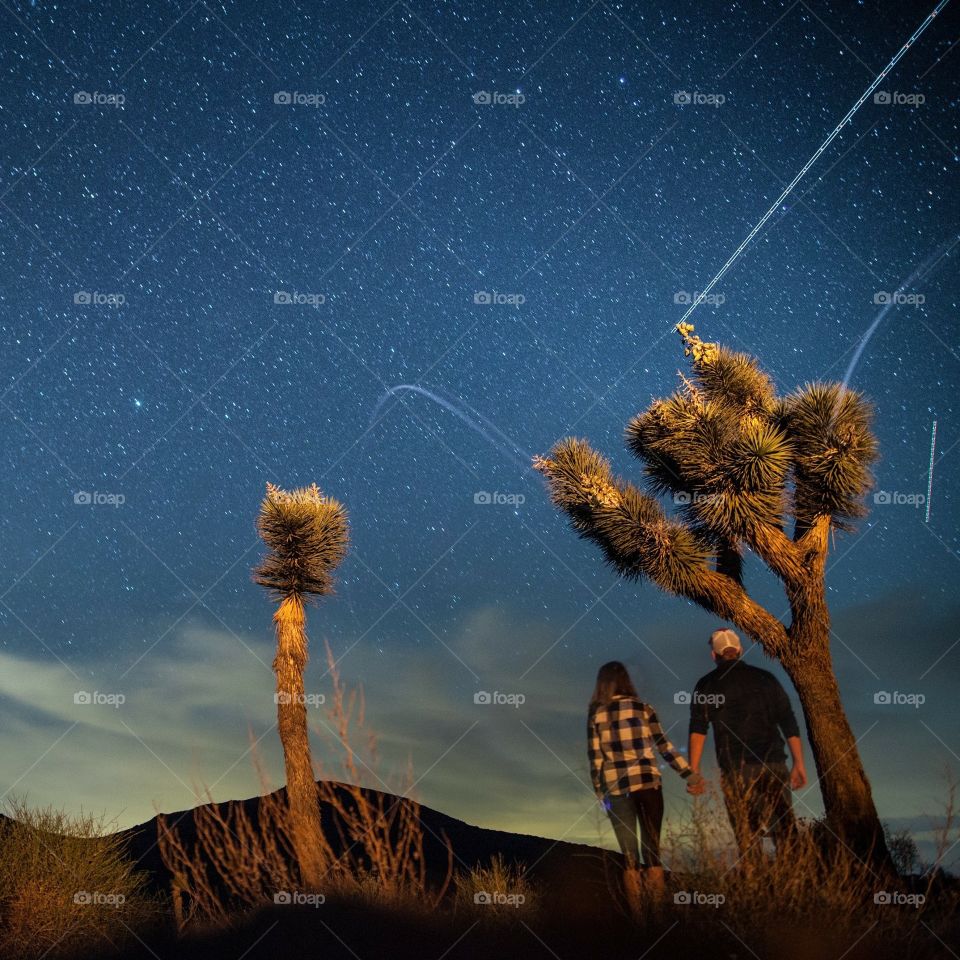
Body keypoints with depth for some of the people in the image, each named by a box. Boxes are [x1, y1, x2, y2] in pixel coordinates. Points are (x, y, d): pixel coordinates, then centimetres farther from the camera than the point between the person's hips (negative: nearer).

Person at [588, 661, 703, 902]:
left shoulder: (596, 715, 3)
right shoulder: (642, 708, 1)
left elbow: (595, 759, 0)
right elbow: (664, 746, -2)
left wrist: (600, 793, 8)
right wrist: (689, 773, 4)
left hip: (615, 788, 1)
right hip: (646, 783, -1)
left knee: (629, 853, 9)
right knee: (652, 847, 6)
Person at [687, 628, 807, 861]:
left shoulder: (706, 685, 5)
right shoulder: (765, 678, 11)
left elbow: (698, 730, -5)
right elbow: (789, 724, 7)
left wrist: (694, 771, -6)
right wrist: (799, 764, 10)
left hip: (735, 770, -2)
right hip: (774, 764, 2)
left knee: (748, 836, 3)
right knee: (784, 830, 6)